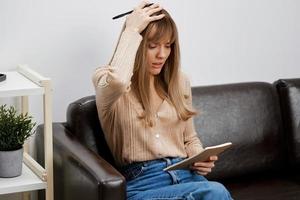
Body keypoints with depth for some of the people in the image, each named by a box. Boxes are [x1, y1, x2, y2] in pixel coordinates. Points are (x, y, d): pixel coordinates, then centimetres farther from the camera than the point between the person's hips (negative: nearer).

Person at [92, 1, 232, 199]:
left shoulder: (179, 81, 16)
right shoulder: (105, 79, 0)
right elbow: (118, 82, -28)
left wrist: (201, 159, 1)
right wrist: (131, 31, -13)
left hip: (185, 174, 6)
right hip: (141, 182, -5)